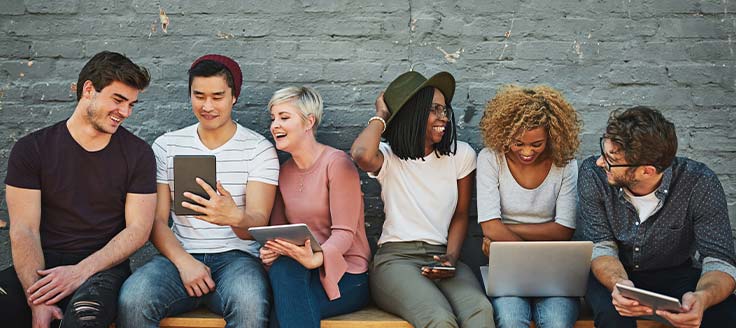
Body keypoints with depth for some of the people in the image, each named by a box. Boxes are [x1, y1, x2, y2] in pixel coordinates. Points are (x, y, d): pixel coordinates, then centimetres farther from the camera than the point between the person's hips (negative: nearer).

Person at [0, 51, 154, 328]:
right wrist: (38, 302, -17)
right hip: (43, 265, 2)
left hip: (103, 266, -1)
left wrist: (81, 271, -15)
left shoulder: (138, 154, 5)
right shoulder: (32, 149, 4)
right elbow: (24, 230, -3)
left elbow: (138, 229, 0)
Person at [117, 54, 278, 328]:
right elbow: (157, 219, 6)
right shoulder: (166, 146, 11)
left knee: (250, 304, -36)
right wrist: (184, 261, -12)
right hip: (180, 255, 2)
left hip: (236, 256, -2)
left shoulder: (259, 149, 3)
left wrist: (235, 217, -32)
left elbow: (258, 223, -7)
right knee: (133, 298, -30)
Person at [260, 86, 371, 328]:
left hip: (345, 275, -4)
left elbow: (344, 233, -15)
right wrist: (270, 250, -14)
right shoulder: (284, 172, 12)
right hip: (296, 271, 5)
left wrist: (315, 259, -35)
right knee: (281, 266, -31)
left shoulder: (337, 163, -9)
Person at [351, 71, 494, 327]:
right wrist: (381, 116, -3)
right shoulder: (389, 157, 2)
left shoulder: (461, 155, 11)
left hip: (442, 257, 3)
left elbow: (460, 215, 16)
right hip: (395, 258, -3)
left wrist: (451, 257, -3)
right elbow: (361, 155, -24)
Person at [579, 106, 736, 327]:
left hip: (676, 273, 1)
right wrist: (618, 283, -41)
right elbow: (601, 247, -17)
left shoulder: (700, 185, -22)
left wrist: (702, 297, -45)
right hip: (614, 273, 0)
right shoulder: (593, 174, -20)